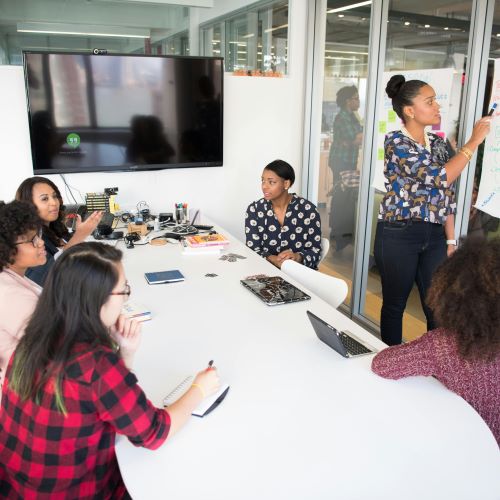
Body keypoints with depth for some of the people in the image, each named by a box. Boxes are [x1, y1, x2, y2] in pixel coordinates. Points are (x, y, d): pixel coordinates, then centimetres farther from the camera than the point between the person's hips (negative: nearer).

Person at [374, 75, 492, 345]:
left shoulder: (437, 142, 10)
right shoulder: (395, 141, -11)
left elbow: (446, 195, 12)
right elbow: (439, 177, -21)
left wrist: (450, 240, 9)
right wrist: (474, 141, -12)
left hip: (434, 235, 6)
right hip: (398, 235, -6)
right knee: (394, 305, 9)